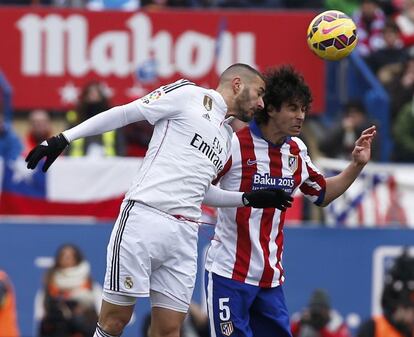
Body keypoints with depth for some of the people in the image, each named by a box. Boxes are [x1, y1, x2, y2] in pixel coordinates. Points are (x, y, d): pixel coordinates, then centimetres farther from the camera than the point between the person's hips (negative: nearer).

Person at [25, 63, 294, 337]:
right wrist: (64, 139, -6)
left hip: (184, 233, 7)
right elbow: (123, 114, 0)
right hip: (145, 219, -7)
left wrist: (249, 199, 24)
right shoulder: (189, 94, 2)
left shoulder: (228, 139, 23)